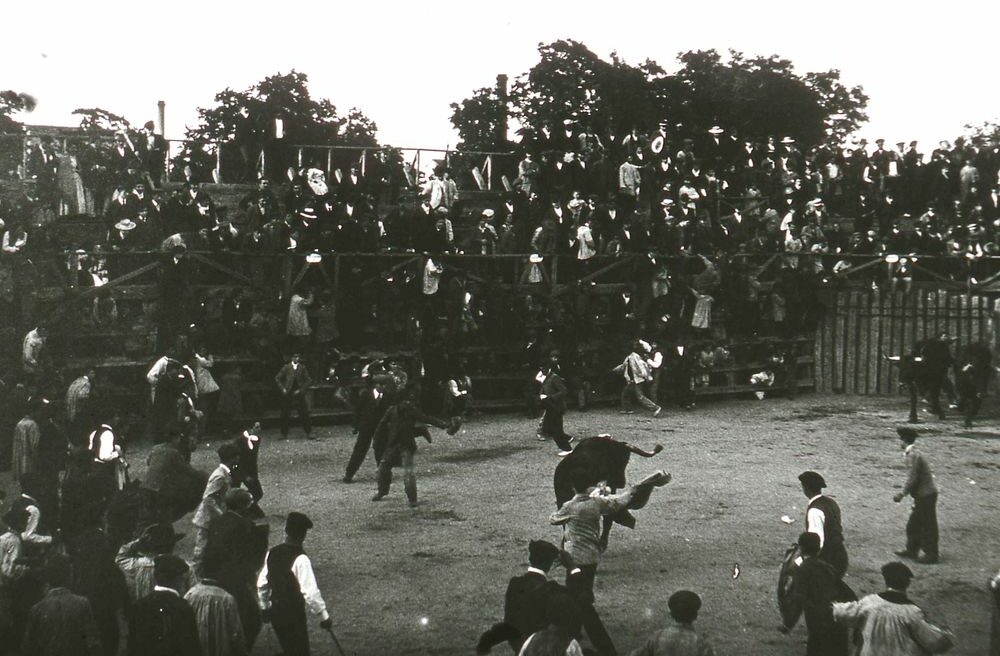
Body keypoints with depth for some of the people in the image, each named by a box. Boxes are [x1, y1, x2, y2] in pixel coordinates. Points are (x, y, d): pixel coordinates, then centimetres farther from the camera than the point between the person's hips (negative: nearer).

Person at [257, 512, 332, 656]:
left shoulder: (272, 553, 1)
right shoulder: (300, 559, -20)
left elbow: (262, 584, 10)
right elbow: (310, 591, -23)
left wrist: (265, 606, 23)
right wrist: (323, 615, -15)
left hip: (275, 611, 7)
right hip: (294, 612, -7)